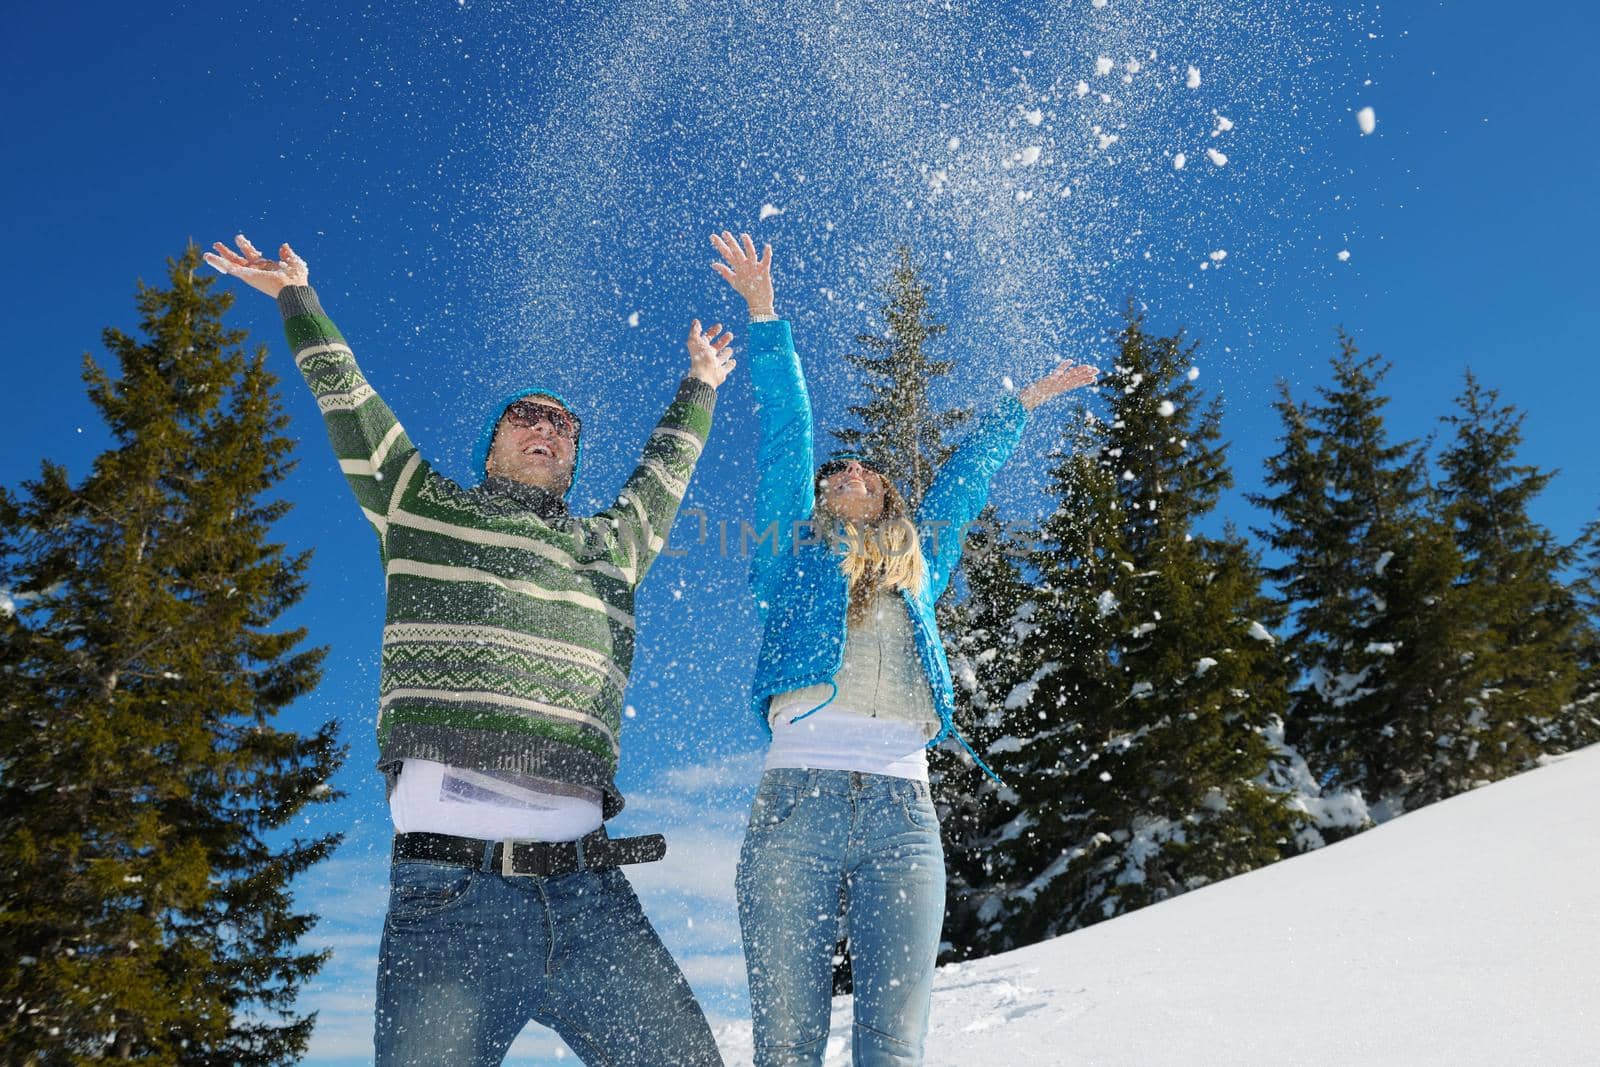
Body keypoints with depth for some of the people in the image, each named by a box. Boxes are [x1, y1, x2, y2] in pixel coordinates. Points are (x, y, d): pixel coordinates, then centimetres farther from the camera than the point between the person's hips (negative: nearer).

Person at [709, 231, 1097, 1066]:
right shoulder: (794, 556, 18)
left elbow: (963, 481, 35)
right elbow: (785, 439, 16)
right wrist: (764, 317, 16)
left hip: (903, 814, 3)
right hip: (796, 801, -2)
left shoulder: (918, 571, 26)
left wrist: (1021, 405, 46)